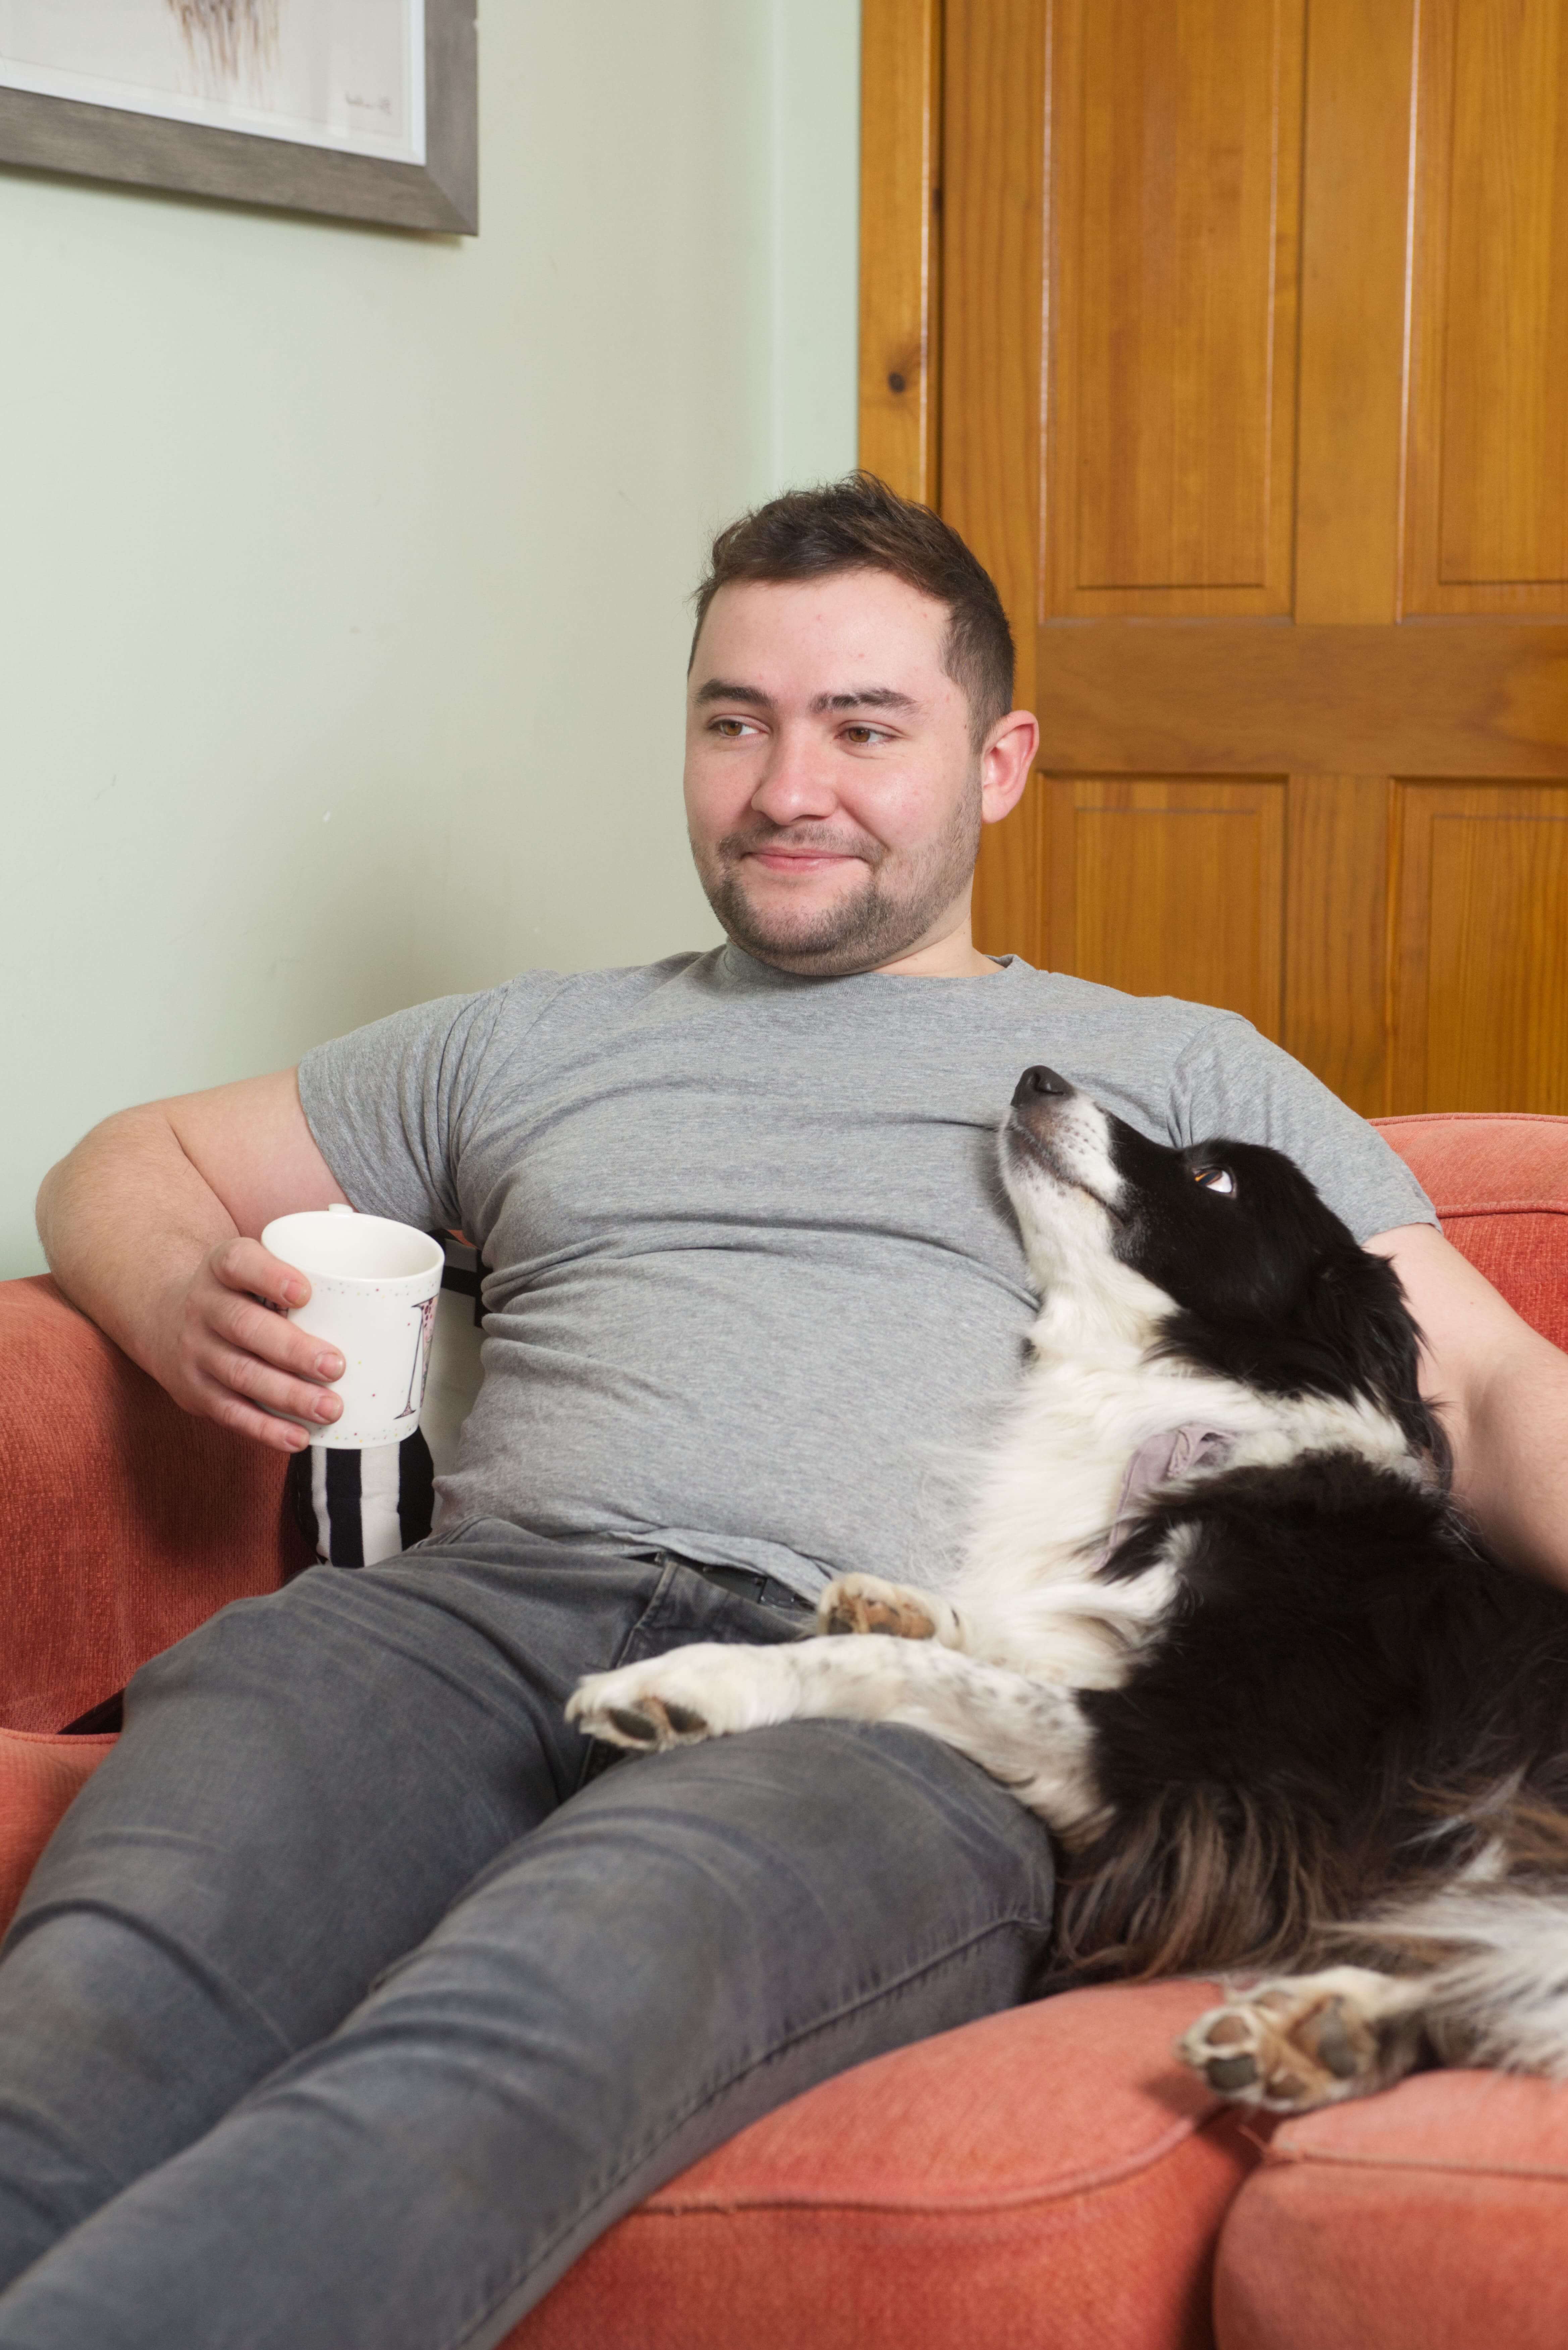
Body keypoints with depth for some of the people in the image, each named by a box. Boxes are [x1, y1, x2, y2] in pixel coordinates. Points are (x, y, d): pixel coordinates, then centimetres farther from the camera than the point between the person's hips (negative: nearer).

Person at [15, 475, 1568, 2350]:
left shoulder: (1185, 1077, 25)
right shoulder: (530, 1044, 31)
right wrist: (184, 1304, 10)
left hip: (897, 1699, -2)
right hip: (483, 1612, 3)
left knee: (529, 2016, -40)